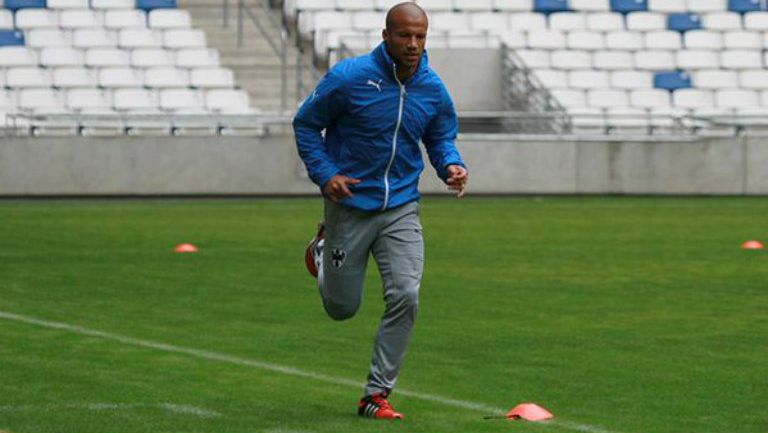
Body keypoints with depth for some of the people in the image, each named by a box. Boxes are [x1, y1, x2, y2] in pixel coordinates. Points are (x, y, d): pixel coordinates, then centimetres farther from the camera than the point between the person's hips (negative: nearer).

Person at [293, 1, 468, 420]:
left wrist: (451, 165, -10)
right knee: (342, 307, 10)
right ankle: (323, 247, 46)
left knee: (405, 296, -15)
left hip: (400, 208, 2)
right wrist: (324, 174, -17)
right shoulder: (349, 78, -15)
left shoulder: (433, 89, -3)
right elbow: (305, 124, -4)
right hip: (350, 204, -2)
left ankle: (377, 394, -2)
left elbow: (441, 138, 13)